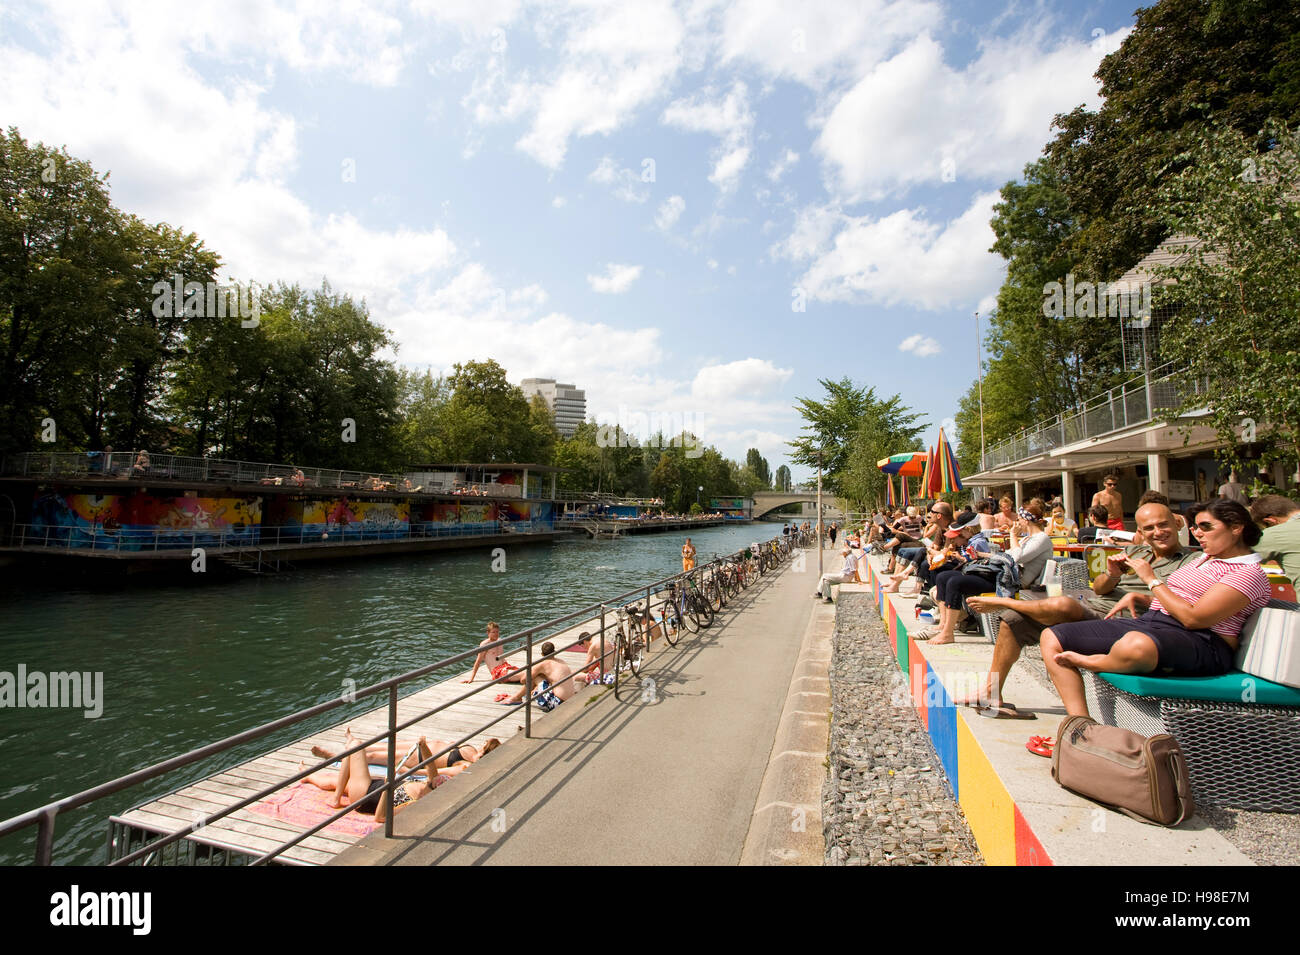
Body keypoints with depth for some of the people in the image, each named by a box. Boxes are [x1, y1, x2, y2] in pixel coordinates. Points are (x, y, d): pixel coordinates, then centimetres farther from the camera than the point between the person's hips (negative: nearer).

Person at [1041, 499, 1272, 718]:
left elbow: (1193, 618, -16)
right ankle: (1081, 724, -15)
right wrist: (1138, 597, 11)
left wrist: (1152, 580, -6)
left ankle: (1087, 661, -13)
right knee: (1052, 637, -7)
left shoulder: (1248, 572, -4)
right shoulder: (1205, 558, 25)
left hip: (1199, 642, -9)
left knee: (1135, 645, -48)